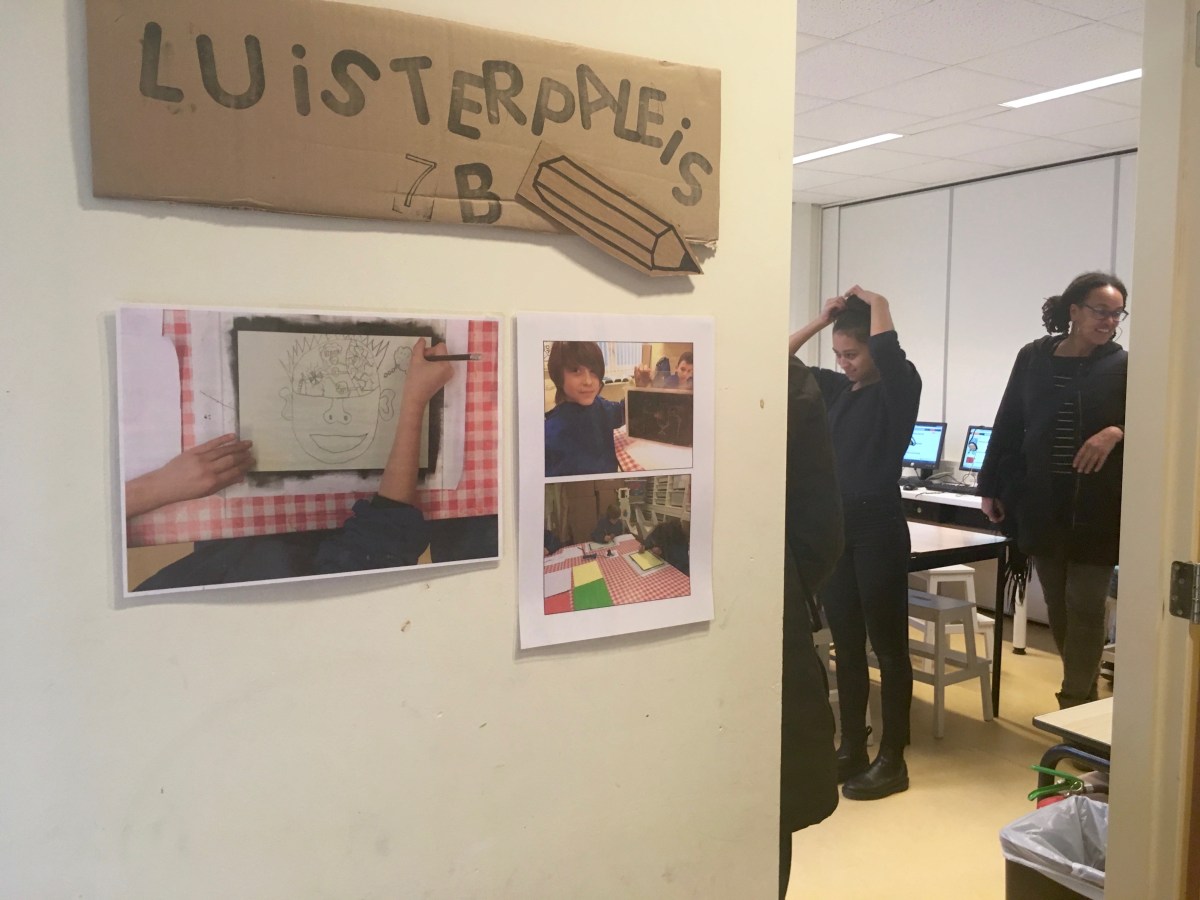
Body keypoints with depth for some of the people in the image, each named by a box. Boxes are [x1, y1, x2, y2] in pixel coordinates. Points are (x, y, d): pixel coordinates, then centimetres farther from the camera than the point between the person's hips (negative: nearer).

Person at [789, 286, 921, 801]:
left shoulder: (899, 388, -6)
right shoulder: (835, 389, 10)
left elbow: (885, 346, -25)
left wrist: (875, 302, -7)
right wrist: (820, 320, 5)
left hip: (878, 528, -6)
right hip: (833, 527, 6)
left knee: (888, 646, 4)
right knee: (846, 645, 14)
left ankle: (892, 760, 15)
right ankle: (851, 749, 26)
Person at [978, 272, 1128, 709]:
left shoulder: (1122, 366, -1)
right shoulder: (1033, 358, 4)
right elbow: (1007, 425, 6)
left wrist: (1116, 432, -22)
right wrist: (991, 486, 5)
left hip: (1097, 508, -2)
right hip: (1041, 503, 2)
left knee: (1085, 607, 1)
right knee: (1056, 604, 11)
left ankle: (1074, 709, 11)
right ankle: (1084, 694, 30)